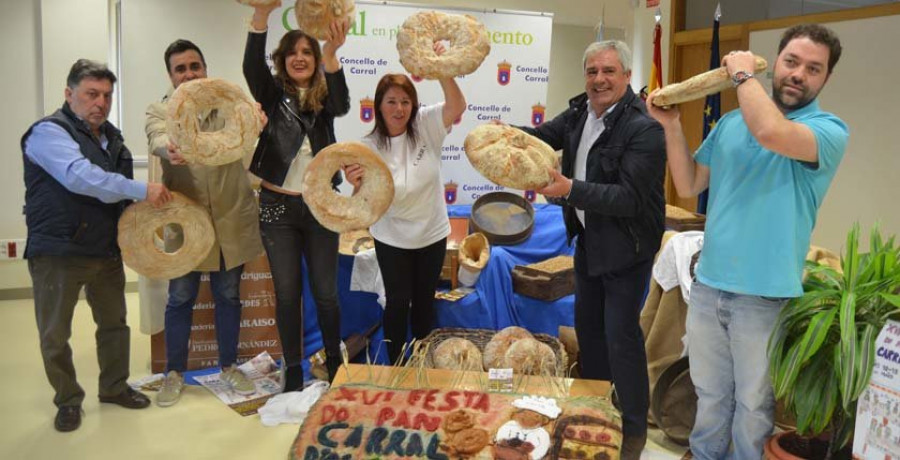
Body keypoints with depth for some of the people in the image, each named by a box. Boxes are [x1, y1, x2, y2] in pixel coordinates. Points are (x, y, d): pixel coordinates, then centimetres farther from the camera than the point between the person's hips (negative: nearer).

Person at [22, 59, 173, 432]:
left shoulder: (111, 137, 11)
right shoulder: (49, 132, -13)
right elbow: (80, 177, -31)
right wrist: (142, 190, -34)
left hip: (106, 250, 7)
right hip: (58, 252, -7)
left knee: (114, 322, 17)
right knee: (55, 335, 5)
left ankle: (114, 387, 34)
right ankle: (68, 400, 23)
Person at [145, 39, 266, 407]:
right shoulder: (159, 111, 2)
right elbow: (158, 139, -19)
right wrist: (170, 151, -44)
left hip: (231, 218, 1)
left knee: (228, 295, 12)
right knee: (180, 298, 8)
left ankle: (229, 366, 28)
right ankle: (175, 372, 25)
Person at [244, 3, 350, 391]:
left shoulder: (324, 98, 4)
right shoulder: (272, 93, 2)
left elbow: (342, 105, -19)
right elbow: (251, 67, -18)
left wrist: (330, 55, -36)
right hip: (278, 206, 0)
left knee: (325, 292, 7)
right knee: (287, 294, 7)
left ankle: (334, 360, 27)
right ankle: (293, 369, 21)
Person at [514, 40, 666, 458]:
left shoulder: (643, 129, -23)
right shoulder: (580, 112, 1)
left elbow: (630, 198, -27)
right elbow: (542, 136, 11)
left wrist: (570, 188, -34)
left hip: (625, 247, -8)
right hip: (588, 239, 8)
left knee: (620, 334, -1)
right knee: (587, 324, 18)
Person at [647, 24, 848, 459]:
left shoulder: (829, 130, -10)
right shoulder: (730, 122, 6)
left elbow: (771, 132, -31)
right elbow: (689, 185, 8)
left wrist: (743, 73, -15)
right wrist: (672, 126, -2)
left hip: (765, 297, -4)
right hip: (707, 286, 4)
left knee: (753, 406, 13)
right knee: (710, 397, 20)